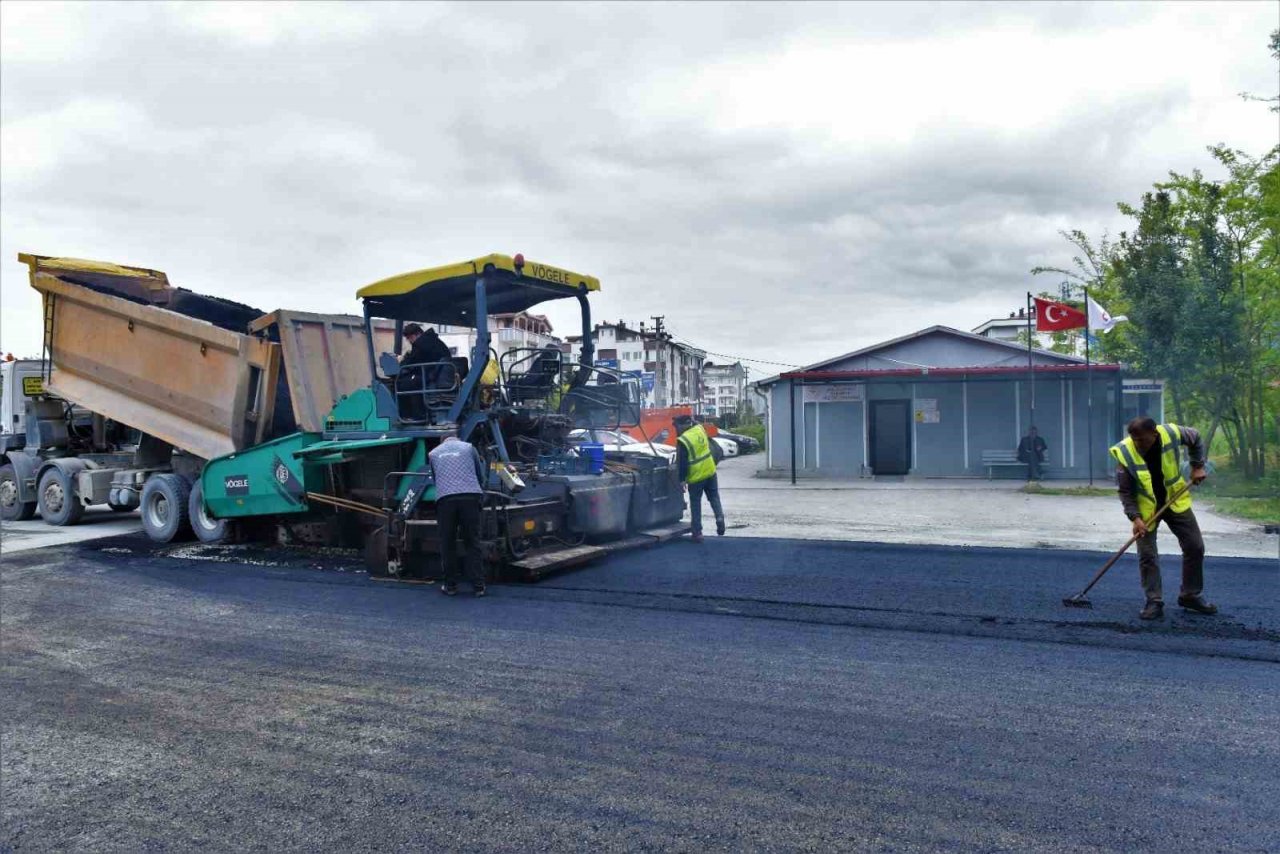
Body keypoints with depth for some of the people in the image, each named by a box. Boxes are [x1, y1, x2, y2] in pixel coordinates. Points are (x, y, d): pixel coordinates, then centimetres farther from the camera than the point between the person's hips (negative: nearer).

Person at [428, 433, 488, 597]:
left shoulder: (433, 453, 24)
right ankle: (478, 586, 5)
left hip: (444, 499, 0)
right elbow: (480, 476, 24)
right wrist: (480, 494, 40)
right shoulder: (469, 447, 20)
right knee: (472, 543, 5)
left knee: (447, 544, 9)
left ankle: (450, 586, 14)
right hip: (470, 497, 0)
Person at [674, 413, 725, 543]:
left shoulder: (682, 441, -20)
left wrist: (681, 479, -4)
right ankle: (719, 517, -2)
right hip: (710, 471, 5)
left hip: (696, 477, -5)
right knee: (714, 498, 20)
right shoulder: (700, 428, -4)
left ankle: (697, 533, 11)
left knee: (695, 505, 7)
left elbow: (682, 464, -16)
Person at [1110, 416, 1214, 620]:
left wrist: (1198, 466, 0)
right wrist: (1135, 517, -24)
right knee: (1147, 555, -6)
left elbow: (1196, 439, 6)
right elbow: (1124, 491, -16)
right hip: (1145, 508, -3)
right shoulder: (1125, 453, -25)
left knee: (1195, 547, 7)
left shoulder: (1172, 433, -20)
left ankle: (1190, 596, 23)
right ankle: (1154, 603, 3)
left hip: (1175, 501, 3)